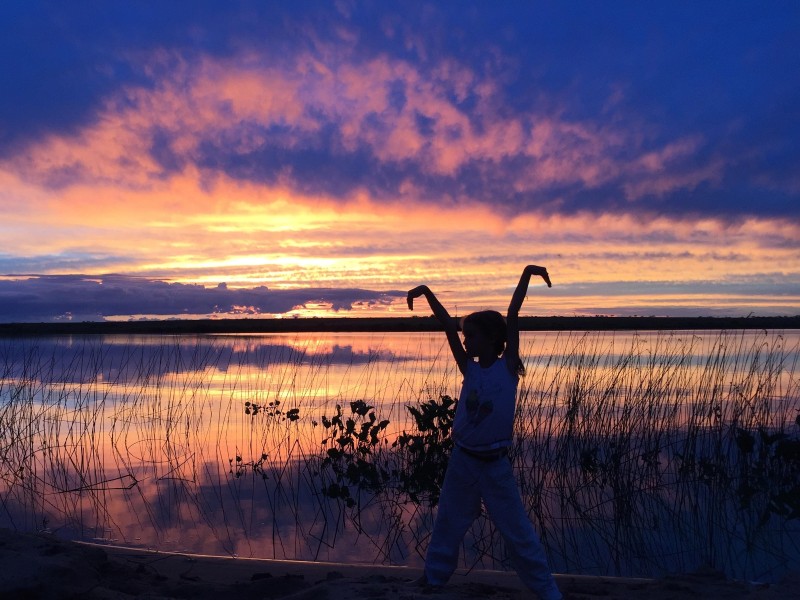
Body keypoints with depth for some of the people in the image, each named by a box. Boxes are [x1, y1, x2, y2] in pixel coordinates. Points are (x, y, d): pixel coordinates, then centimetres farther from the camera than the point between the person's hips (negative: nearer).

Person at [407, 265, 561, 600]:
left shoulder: (507, 367, -9)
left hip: (495, 464, -4)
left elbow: (512, 318, -16)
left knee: (517, 531, 6)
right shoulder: (469, 369, -2)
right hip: (462, 460, 4)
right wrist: (427, 293, -12)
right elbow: (448, 326, -7)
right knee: (448, 524, 18)